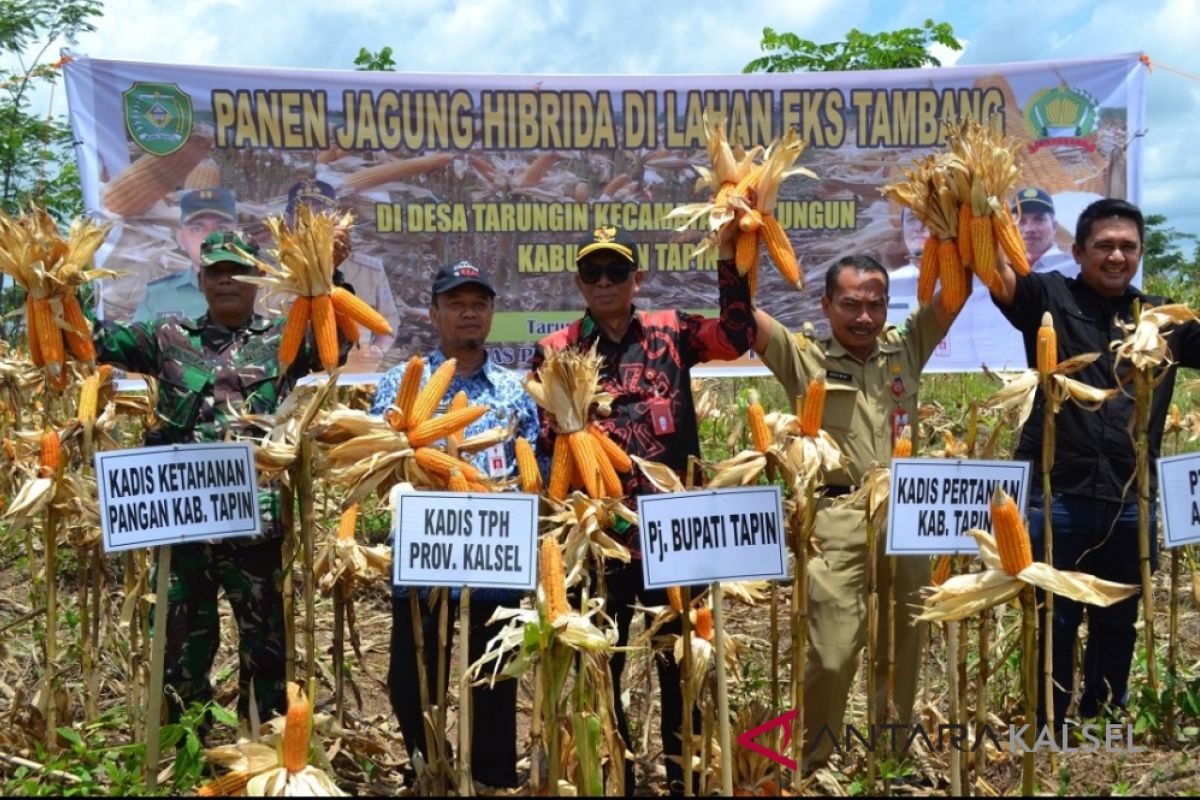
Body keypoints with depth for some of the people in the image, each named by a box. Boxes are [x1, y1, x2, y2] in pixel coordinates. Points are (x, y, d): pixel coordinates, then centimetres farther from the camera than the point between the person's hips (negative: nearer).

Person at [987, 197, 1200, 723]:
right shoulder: (1050, 297, 0)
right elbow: (996, 273, -16)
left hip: (1132, 501, 4)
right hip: (1058, 495, -4)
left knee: (1118, 623, 16)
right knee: (1054, 622, 7)